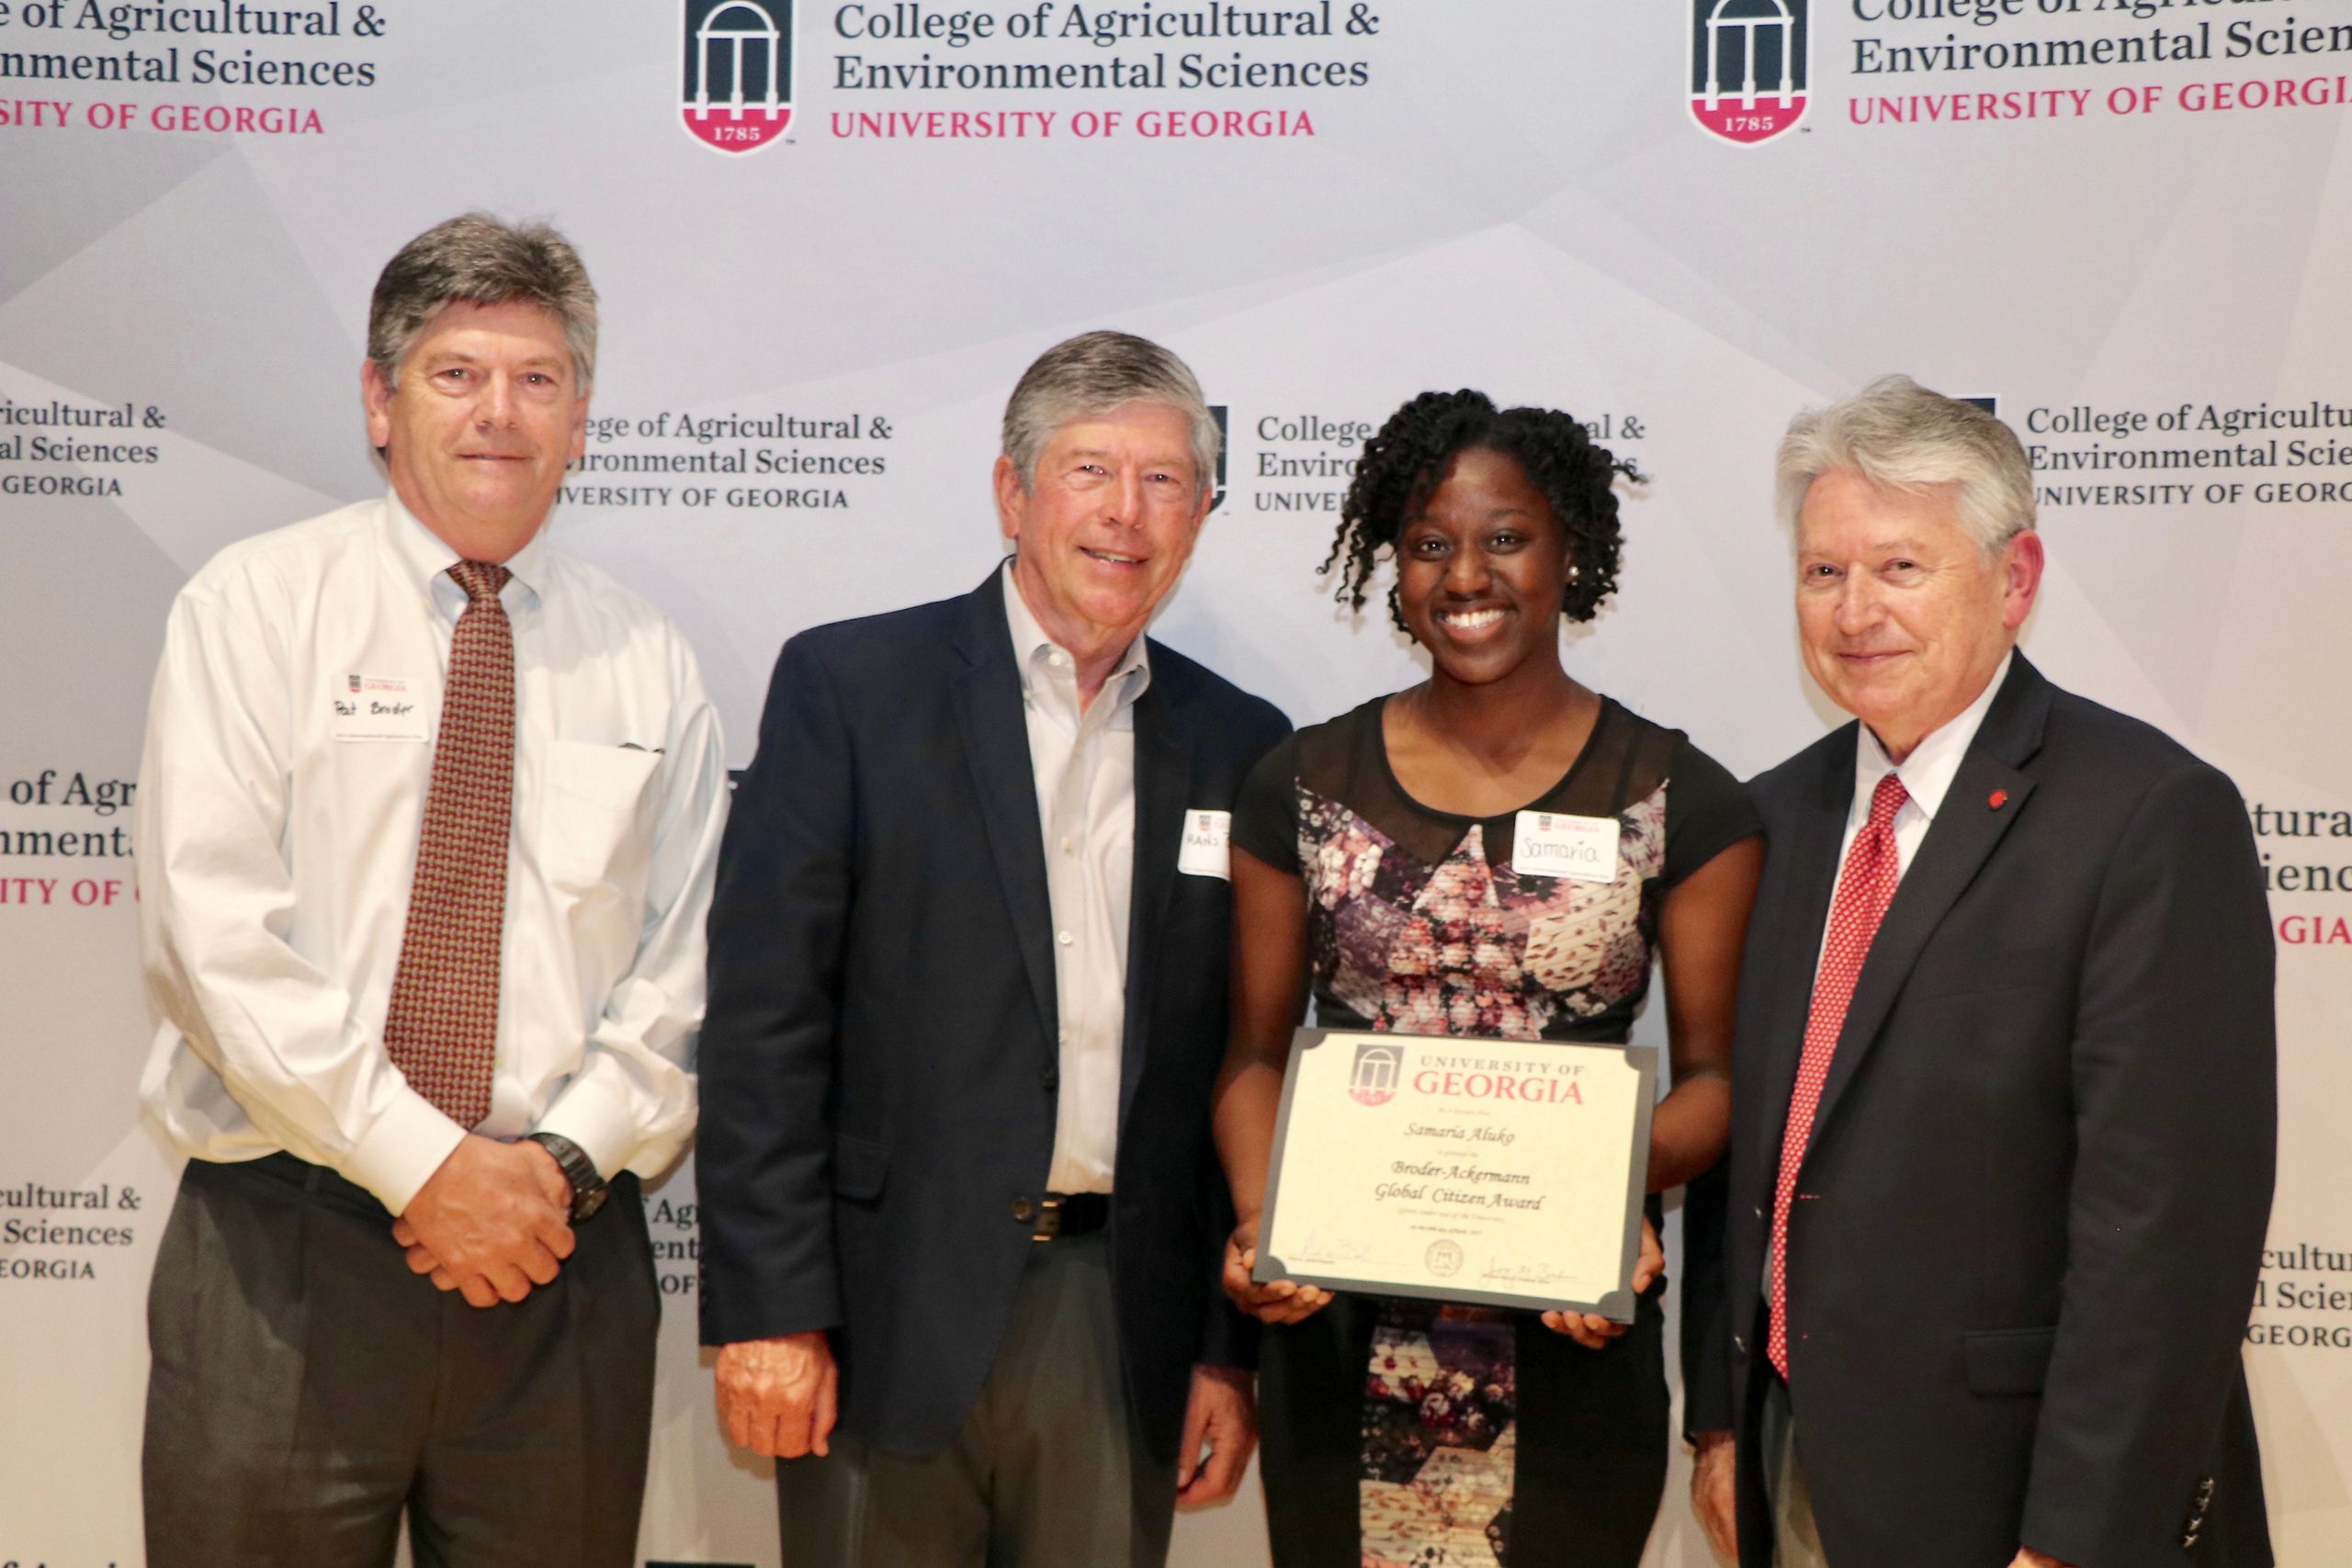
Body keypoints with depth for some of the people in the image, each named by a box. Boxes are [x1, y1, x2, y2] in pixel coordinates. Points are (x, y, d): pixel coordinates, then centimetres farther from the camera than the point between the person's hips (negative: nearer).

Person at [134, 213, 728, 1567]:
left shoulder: (648, 665, 9)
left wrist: (565, 1161, -10)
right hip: (287, 1246, -2)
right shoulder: (258, 607, 1)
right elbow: (213, 930, -9)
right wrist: (425, 1163, -14)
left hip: (562, 1253, 2)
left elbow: (682, 971, 5)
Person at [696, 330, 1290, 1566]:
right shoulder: (848, 685, -2)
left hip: (1124, 1325, 3)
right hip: (893, 1312, -3)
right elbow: (763, 1011, -6)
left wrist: (1234, 1348, 7)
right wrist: (766, 1311, -11)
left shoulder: (1238, 746, 8)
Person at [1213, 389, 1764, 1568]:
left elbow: (1711, 1072, 2)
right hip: (1339, 1335, 1)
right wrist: (1259, 1220, -10)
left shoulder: (1682, 803, -1)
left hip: (1573, 1336, -1)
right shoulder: (1305, 787, 3)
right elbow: (1257, 1054, 7)